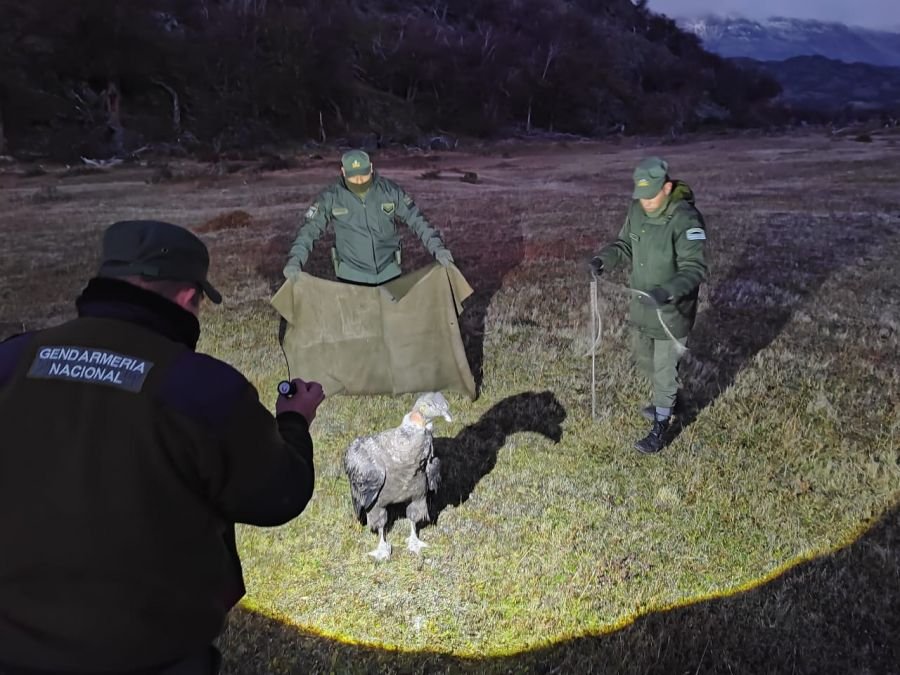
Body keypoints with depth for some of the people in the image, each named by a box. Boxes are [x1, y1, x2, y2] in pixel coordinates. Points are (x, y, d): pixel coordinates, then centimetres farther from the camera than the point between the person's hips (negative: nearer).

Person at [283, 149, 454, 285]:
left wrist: (437, 247, -12)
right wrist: (295, 260, -23)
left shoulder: (390, 191, -7)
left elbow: (416, 219, -2)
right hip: (351, 275, -1)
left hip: (389, 273, 1)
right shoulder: (331, 196, -10)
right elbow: (310, 228, -8)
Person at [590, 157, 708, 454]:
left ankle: (660, 426, 24)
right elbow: (625, 244, 10)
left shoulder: (686, 220, -27)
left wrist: (668, 292, -45)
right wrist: (605, 258, -10)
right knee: (642, 357, 25)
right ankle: (664, 398, 52)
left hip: (671, 310, -7)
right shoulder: (637, 209, -4)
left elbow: (694, 268, -30)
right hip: (642, 304, 8)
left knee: (664, 368, 6)